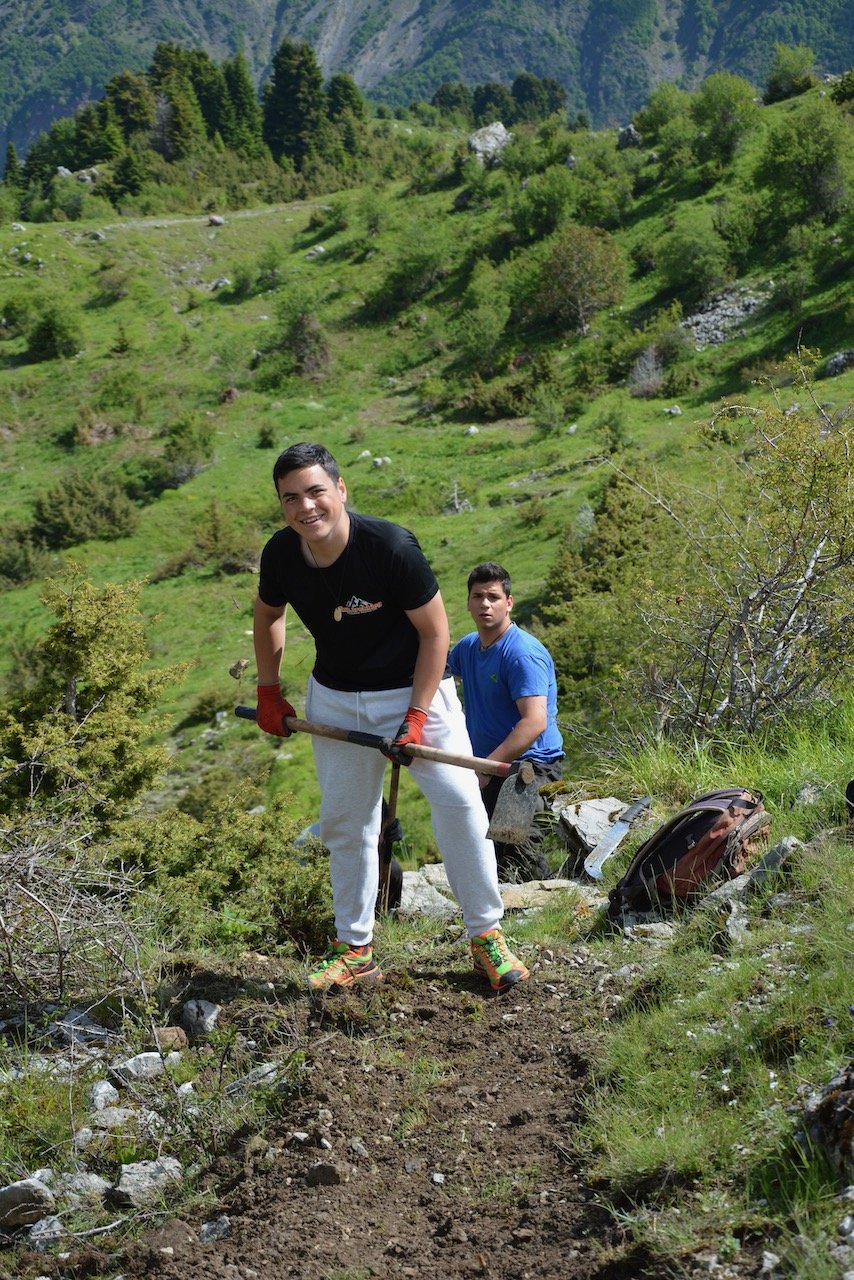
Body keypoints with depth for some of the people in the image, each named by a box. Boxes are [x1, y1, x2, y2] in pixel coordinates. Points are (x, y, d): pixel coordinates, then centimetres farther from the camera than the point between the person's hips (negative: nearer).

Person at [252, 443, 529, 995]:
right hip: (334, 701, 4)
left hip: (413, 688, -4)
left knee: (459, 802, -14)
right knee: (344, 823, 8)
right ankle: (355, 950, 21)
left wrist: (417, 716, -19)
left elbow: (436, 632, -17)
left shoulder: (391, 546, -26)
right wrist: (269, 691, 9)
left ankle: (487, 935, 1)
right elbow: (268, 616, 11)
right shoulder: (281, 555, -12)